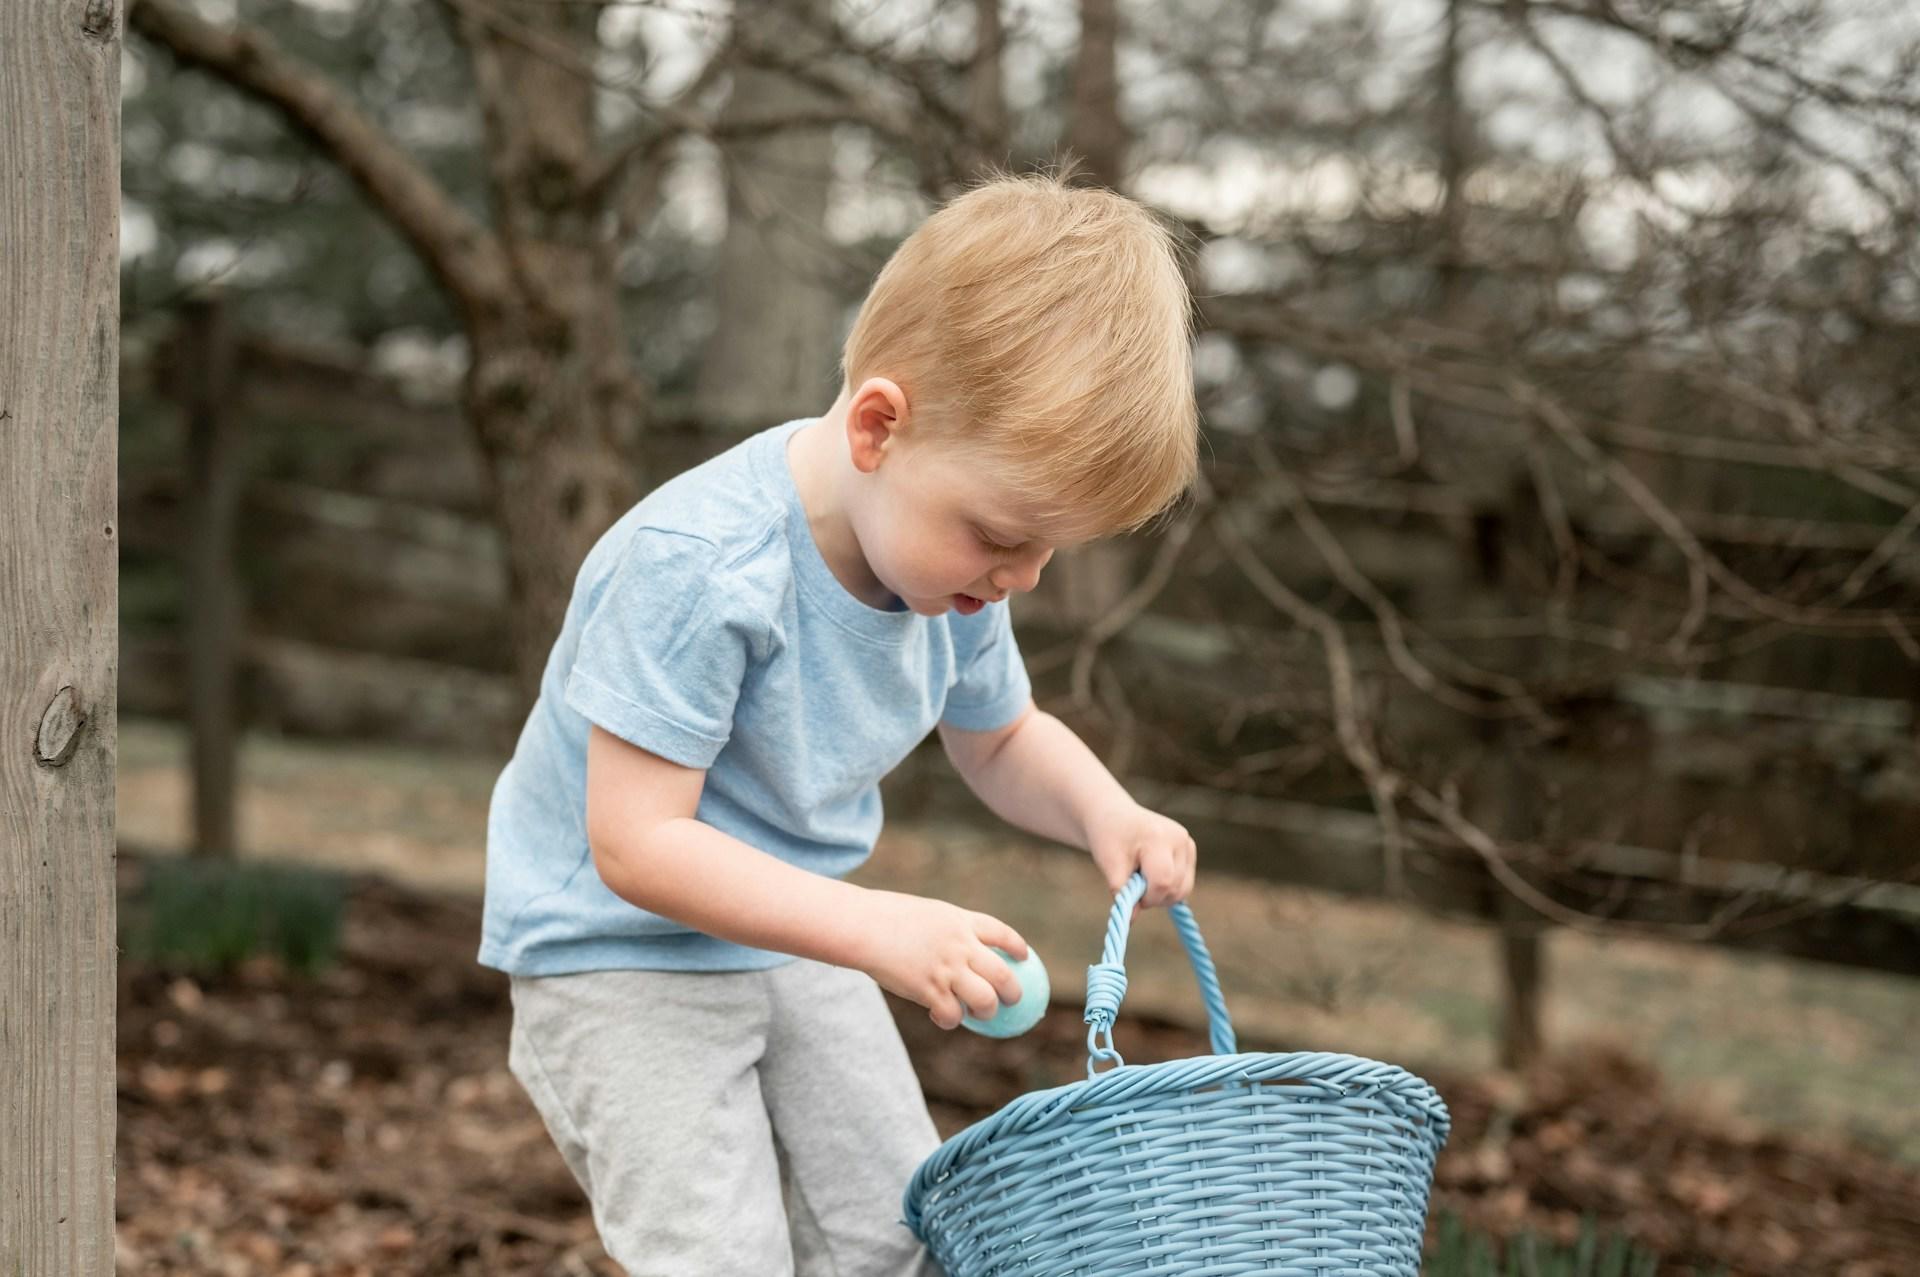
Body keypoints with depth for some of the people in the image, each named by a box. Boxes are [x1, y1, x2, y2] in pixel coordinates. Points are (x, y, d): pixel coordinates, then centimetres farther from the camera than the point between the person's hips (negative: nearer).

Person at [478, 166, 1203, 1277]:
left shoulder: (955, 559, -8)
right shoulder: (699, 563, -32)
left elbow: (1002, 741, 11)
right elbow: (635, 842, -32)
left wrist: (1103, 811, -12)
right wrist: (878, 931, -36)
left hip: (792, 945, 7)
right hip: (619, 952, -7)